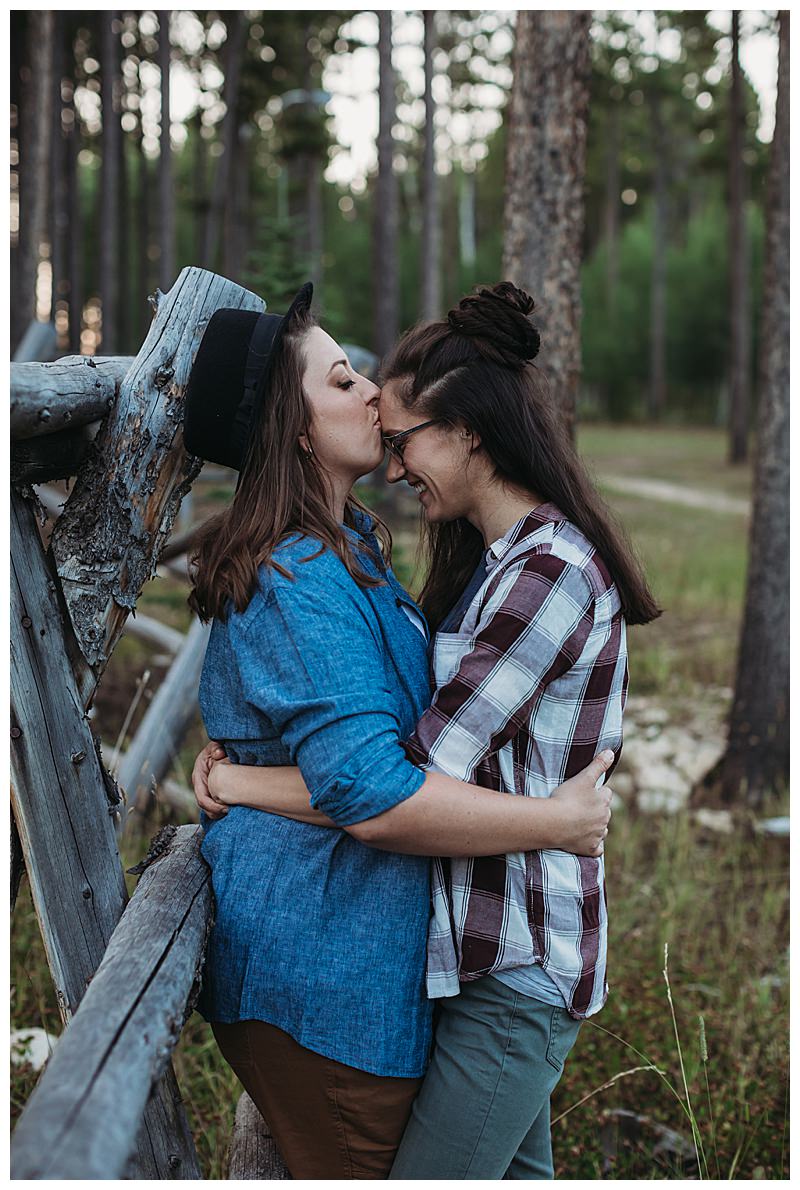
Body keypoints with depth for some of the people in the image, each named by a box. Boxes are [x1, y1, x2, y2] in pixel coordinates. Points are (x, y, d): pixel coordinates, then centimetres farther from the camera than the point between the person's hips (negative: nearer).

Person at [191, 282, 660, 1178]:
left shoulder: (549, 571, -22)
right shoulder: (492, 558, 10)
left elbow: (407, 789, -26)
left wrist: (232, 780, -13)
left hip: (517, 969, -10)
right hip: (503, 945, 10)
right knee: (515, 1170, 23)